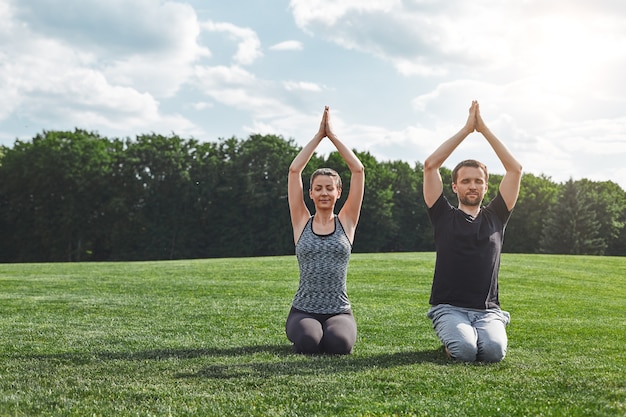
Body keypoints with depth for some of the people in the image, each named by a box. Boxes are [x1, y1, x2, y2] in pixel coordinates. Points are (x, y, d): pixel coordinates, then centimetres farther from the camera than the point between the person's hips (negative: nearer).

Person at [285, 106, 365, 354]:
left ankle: (330, 331, 7)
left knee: (338, 344, -31)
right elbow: (294, 170, -1)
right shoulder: (302, 222, 5)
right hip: (303, 310, 0)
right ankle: (303, 331, 7)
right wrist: (319, 135, 1)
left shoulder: (346, 222, 6)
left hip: (339, 311, 1)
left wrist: (332, 135, 3)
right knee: (307, 343, -32)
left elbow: (358, 170, 0)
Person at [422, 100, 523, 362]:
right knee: (464, 350, -31)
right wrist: (466, 129, 3)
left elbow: (515, 169, 9)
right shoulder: (444, 217, 9)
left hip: (488, 310, 2)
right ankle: (452, 335, 6)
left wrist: (484, 129, 7)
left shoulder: (495, 217, 15)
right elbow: (430, 165, 0)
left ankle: (479, 332, 7)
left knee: (493, 350, -30)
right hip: (449, 308, -2)